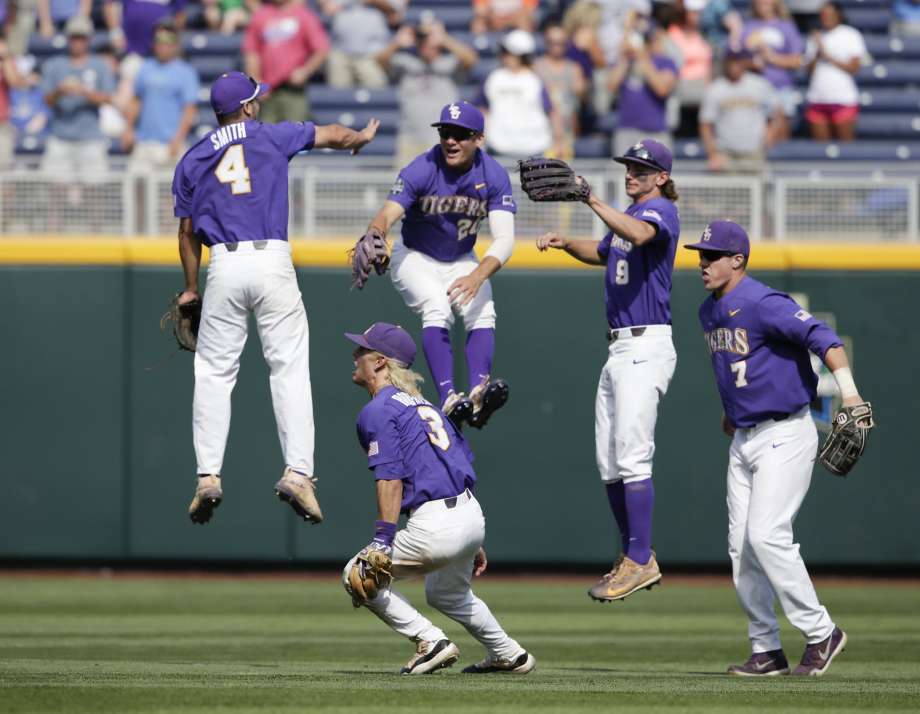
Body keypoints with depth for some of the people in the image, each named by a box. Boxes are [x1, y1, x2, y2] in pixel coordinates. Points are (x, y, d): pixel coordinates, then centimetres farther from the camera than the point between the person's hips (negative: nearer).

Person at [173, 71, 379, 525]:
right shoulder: (272, 137, 9)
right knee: (290, 368, -1)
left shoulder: (193, 160, 14)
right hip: (272, 262, -1)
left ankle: (208, 476, -1)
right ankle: (298, 471, -11)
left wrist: (191, 289, 25)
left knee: (214, 372, 7)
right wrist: (361, 137, 44)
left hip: (224, 266, 2)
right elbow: (331, 135, 21)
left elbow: (187, 232, 15)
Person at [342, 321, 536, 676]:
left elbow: (390, 478, -17)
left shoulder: (377, 411, -5)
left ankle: (431, 642, -4)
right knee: (446, 594, 34)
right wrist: (474, 544, 26)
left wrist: (382, 541, -22)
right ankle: (508, 655, 38)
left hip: (436, 527, -9)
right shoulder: (423, 405, 23)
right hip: (474, 515, 9)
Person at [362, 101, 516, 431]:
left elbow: (504, 239, -27)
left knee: (482, 314, -21)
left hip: (462, 261, 3)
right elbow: (387, 214, -38)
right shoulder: (422, 170, -25)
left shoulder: (494, 176, -19)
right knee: (436, 310, -28)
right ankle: (448, 399, -39)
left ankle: (478, 393, -38)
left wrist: (478, 275, -45)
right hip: (415, 258, -3)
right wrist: (374, 236, -63)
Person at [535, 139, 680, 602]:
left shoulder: (661, 210, -9)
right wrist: (566, 244, 17)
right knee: (609, 462, 11)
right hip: (619, 349, 10)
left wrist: (592, 200, -41)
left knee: (631, 456, -14)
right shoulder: (630, 213, 19)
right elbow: (604, 252, 36)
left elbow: (639, 235, -32)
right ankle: (632, 557, 19)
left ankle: (640, 561, -13)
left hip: (646, 347, -10)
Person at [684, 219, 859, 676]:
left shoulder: (764, 305, -18)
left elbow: (822, 338, -28)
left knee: (767, 535, -17)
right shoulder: (709, 312, 10)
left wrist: (848, 390, -42)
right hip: (744, 441, 9)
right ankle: (766, 651, 11)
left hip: (785, 436, -9)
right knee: (741, 546, 5)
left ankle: (820, 633, -6)